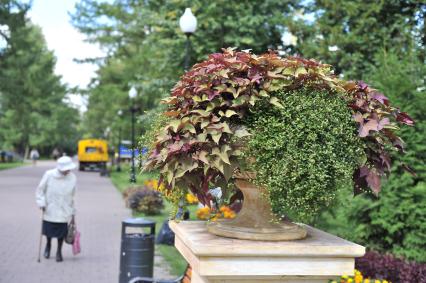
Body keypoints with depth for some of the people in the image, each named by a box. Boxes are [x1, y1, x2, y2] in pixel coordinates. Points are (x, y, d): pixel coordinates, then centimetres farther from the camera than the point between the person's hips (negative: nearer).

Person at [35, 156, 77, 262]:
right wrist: (41, 203, -13)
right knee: (48, 230, 9)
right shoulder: (49, 175, -12)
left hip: (64, 212, 1)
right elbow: (40, 190, -1)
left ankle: (59, 251, 24)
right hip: (50, 209, -1)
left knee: (61, 232, 1)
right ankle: (48, 245, 42)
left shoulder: (72, 178, -3)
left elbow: (71, 197, 7)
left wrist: (72, 214, 9)